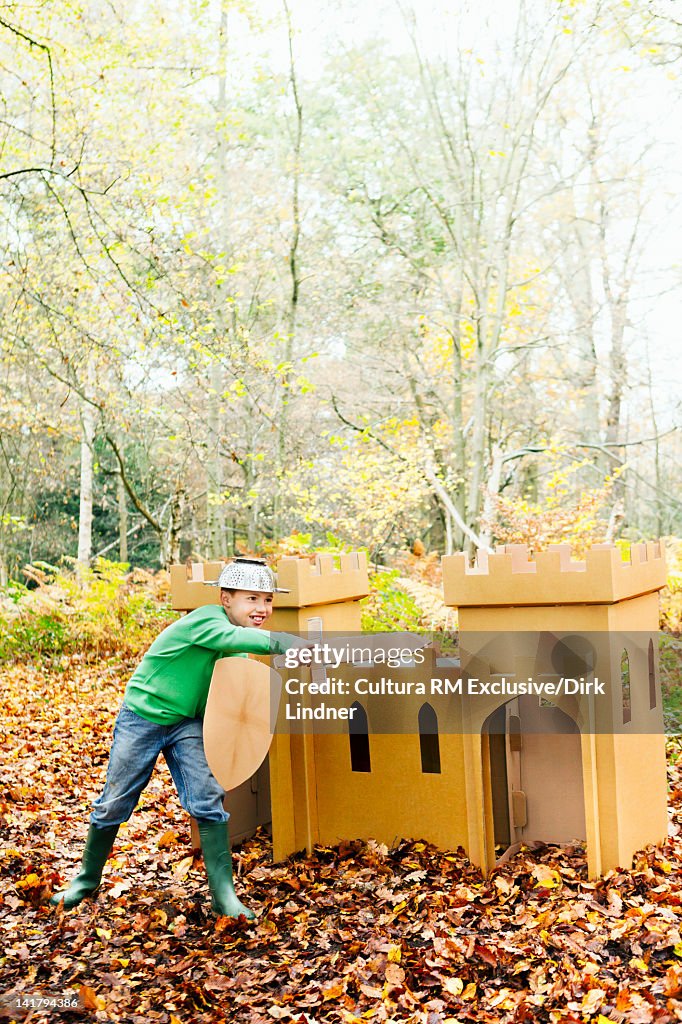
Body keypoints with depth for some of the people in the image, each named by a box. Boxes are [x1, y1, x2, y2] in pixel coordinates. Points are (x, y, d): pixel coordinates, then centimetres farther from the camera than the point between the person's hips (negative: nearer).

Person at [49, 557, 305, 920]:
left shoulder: (233, 640, -3)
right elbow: (236, 638, -46)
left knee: (208, 802, -9)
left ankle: (223, 895, -2)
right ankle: (87, 879, 32)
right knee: (114, 804, 10)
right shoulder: (206, 621, -28)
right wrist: (285, 643, -55)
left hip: (186, 724, 6)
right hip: (141, 718, -6)